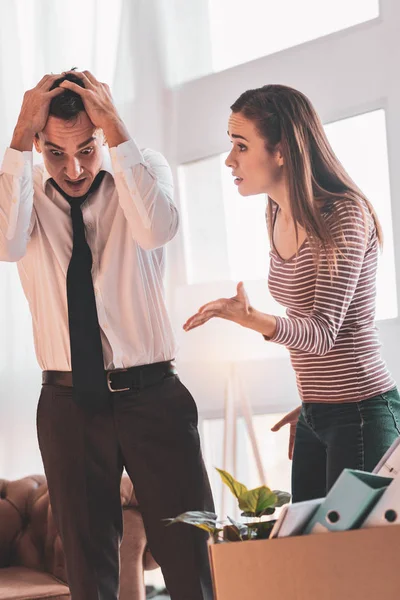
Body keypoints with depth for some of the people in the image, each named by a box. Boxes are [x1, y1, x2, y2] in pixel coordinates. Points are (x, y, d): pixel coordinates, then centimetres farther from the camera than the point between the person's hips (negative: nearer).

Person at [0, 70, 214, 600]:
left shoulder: (145, 170, 2)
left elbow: (156, 229, -20)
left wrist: (116, 130, -21)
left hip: (153, 396, -1)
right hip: (68, 402, 1)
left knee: (190, 556, -1)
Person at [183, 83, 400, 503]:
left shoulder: (344, 215, -17)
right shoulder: (278, 218, 7)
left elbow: (324, 333, -22)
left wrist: (255, 321, -38)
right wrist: (308, 404, 18)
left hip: (361, 412, -8)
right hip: (315, 416, 8)